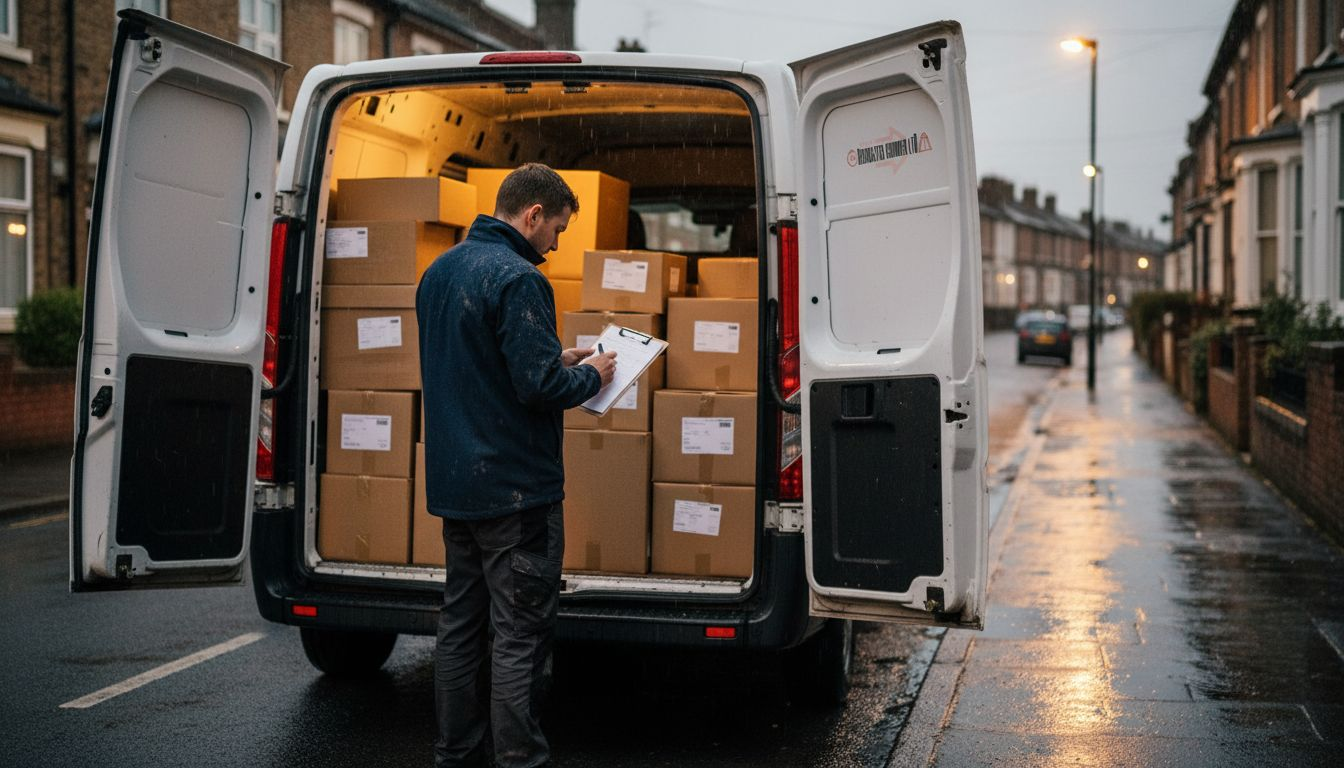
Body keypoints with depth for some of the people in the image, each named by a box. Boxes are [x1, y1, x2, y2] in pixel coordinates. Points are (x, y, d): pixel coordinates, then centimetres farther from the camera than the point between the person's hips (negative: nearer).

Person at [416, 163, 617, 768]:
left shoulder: (440, 271, 12)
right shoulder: (517, 279, -18)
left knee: (459, 623, 15)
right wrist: (591, 376, -3)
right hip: (514, 486, -9)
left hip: (453, 483, 9)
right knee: (519, 633, -3)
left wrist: (557, 361, 16)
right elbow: (539, 384, -23)